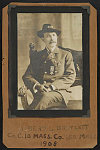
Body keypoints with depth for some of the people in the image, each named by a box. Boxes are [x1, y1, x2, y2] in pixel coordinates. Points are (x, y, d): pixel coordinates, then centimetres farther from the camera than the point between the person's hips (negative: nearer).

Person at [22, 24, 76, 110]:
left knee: (45, 97, -36)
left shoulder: (66, 55, 17)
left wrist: (52, 86, -12)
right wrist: (37, 85, -12)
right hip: (39, 92, 1)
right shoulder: (36, 56, 21)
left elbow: (71, 77, 4)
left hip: (60, 91, -1)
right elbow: (27, 76, 12)